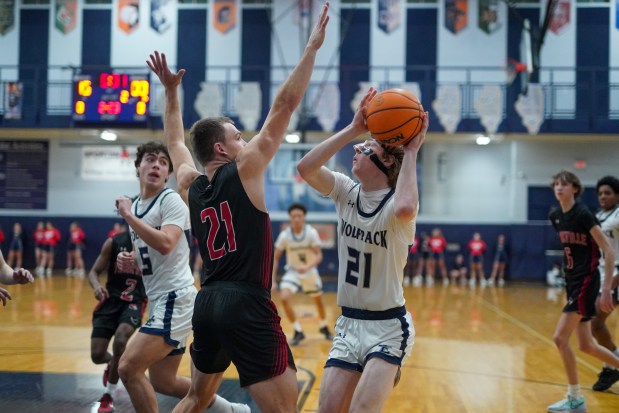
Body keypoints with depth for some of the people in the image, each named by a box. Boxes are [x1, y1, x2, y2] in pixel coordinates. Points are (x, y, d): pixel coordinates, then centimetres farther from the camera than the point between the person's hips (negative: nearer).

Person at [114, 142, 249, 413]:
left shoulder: (171, 200, -10)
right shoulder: (136, 206, 14)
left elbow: (165, 244, -28)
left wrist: (128, 216, -20)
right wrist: (130, 262, 3)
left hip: (175, 299, -9)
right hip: (160, 301, 9)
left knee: (128, 368, -16)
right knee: (163, 381, 15)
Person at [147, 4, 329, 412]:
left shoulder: (190, 185, 10)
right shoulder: (244, 171, -5)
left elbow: (176, 140, 31)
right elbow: (284, 105, -6)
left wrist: (171, 91, 35)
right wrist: (312, 47, -3)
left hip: (207, 303, 8)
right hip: (247, 304, -8)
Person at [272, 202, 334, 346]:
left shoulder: (311, 232, -21)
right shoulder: (284, 235, -19)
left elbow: (319, 255, -21)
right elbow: (276, 258, -9)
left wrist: (307, 266, -40)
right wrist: (272, 279, -16)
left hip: (310, 271, 1)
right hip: (293, 271, -1)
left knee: (318, 301, 16)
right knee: (284, 298, -23)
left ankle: (324, 327, 45)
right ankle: (298, 332, -8)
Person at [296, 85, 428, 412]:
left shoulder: (395, 202, -15)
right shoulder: (346, 192, 0)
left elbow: (405, 208, -41)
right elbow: (305, 167, -16)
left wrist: (411, 152, -29)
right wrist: (353, 128, -15)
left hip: (388, 327, -5)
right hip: (348, 323, 6)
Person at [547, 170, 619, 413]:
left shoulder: (583, 214, -15)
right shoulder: (555, 217, 8)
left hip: (586, 281, -8)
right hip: (572, 282, 8)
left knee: (560, 338, -11)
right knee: (586, 345, 11)